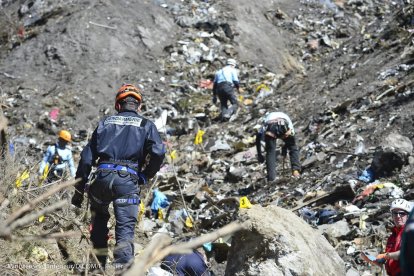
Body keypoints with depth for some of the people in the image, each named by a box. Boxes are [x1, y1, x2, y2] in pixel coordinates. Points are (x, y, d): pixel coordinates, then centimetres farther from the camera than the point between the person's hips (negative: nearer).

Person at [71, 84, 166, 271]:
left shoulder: (105, 123, 19)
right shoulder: (146, 125, 12)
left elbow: (86, 157, 15)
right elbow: (158, 152, -6)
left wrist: (79, 190, 19)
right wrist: (146, 175, 11)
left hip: (102, 176, 2)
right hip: (127, 180, -2)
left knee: (99, 220, 25)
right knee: (125, 227, -3)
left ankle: (98, 265, 26)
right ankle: (123, 268, -19)